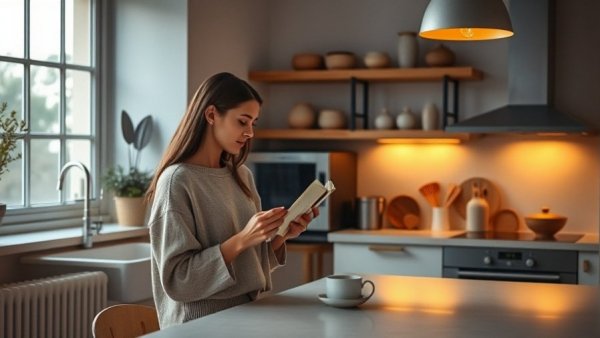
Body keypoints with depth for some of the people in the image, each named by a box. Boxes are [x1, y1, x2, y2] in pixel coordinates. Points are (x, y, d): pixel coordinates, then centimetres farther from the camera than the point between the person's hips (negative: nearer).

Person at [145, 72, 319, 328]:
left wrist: (281, 236, -2)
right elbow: (176, 279, -14)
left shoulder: (242, 176, 9)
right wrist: (241, 240, -20)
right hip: (202, 325, -6)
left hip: (249, 314, 6)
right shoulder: (177, 181, -10)